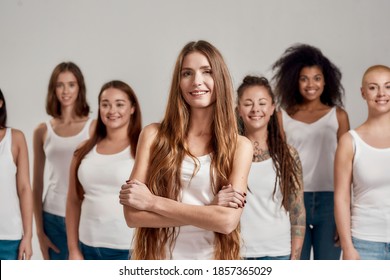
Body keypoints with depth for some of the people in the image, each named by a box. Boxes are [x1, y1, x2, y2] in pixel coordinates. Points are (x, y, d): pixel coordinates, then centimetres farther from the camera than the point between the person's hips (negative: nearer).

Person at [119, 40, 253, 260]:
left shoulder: (239, 145, -5)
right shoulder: (154, 135, -5)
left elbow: (228, 219, -18)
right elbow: (133, 214, -13)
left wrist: (152, 201, -16)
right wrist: (208, 214, -19)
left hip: (213, 263, 0)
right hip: (159, 259, 0)